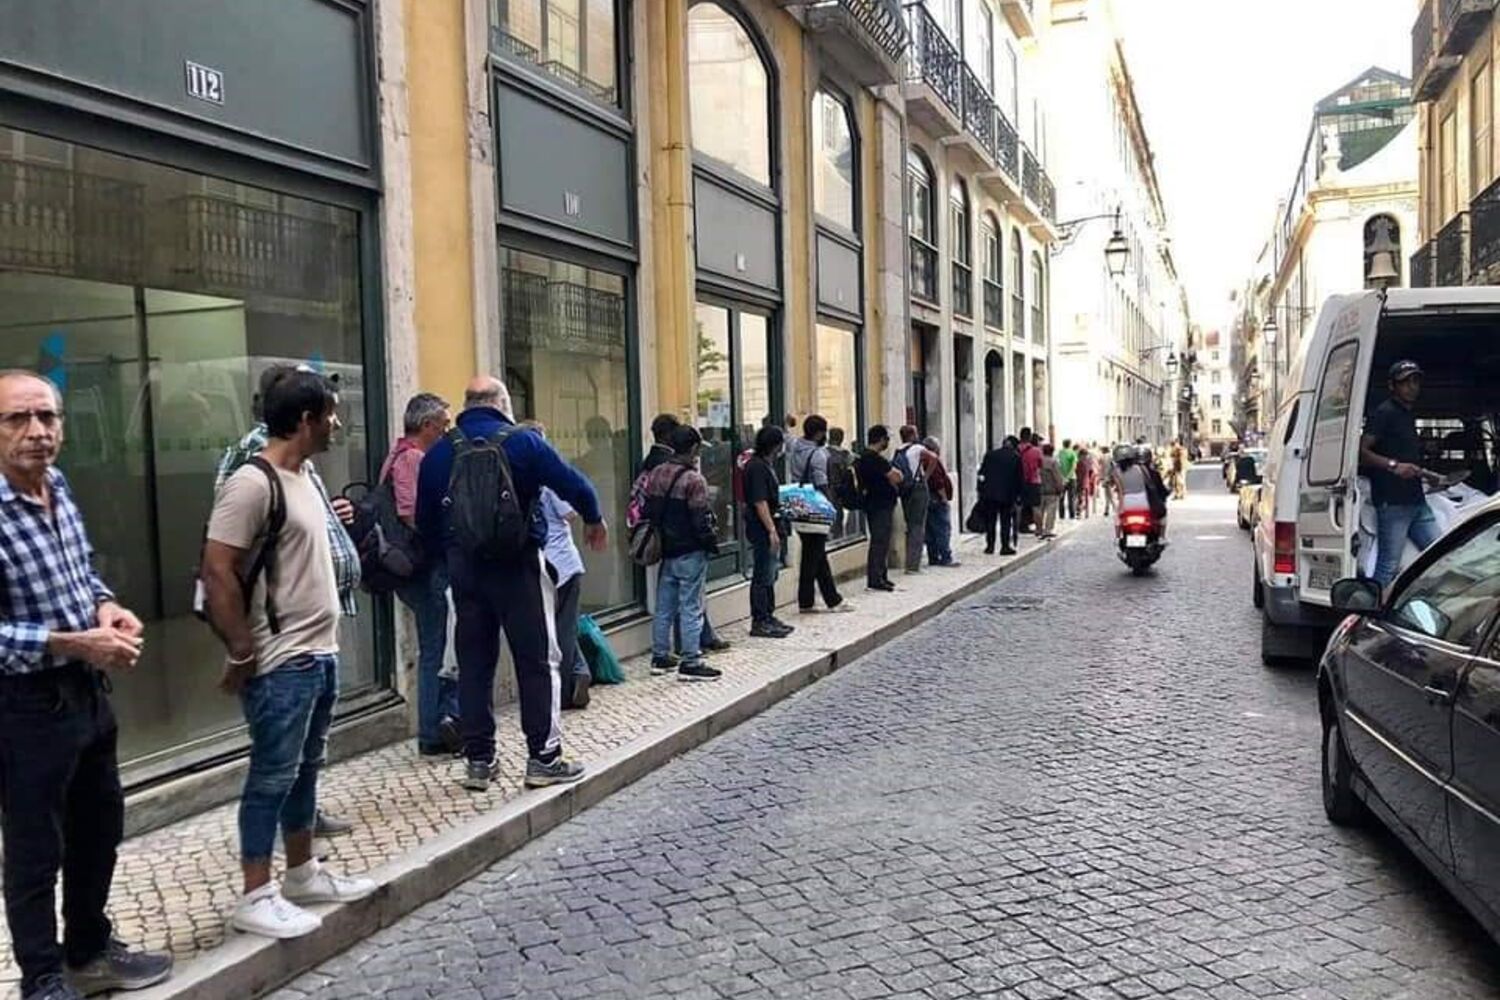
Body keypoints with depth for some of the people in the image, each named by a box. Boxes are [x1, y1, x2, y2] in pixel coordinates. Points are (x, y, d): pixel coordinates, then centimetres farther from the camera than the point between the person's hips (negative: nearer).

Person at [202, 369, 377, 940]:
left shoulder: (302, 476, 12)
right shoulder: (253, 483, -17)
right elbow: (217, 572, -20)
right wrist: (240, 653, -18)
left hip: (320, 653, 9)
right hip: (281, 662, -9)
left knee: (305, 768, 17)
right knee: (273, 776, -1)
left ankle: (302, 873, 30)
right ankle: (256, 898, 10)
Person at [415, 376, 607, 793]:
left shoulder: (438, 453, 8)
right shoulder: (522, 442, -5)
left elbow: (425, 520, 10)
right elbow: (572, 484, -3)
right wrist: (594, 520, 14)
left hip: (464, 567, 4)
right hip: (517, 565, -4)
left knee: (473, 663, 10)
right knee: (537, 660, 3)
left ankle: (478, 760, 15)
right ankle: (543, 758, 5)